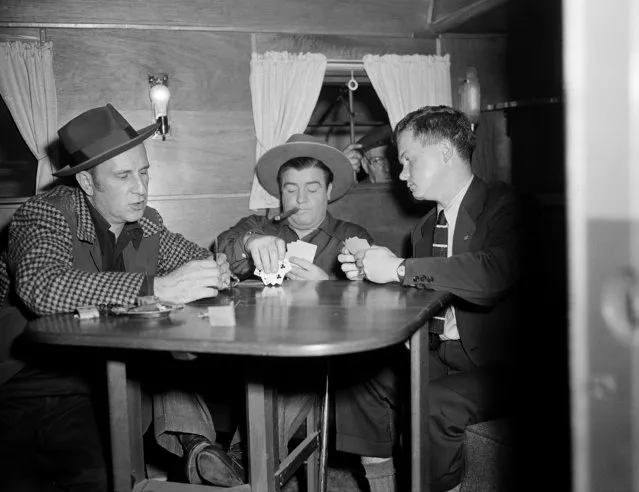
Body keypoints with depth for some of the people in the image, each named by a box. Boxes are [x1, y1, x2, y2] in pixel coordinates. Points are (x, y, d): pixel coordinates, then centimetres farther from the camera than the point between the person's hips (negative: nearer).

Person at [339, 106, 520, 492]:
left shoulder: (501, 205, -10)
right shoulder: (427, 228, 14)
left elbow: (493, 275, -31)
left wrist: (398, 268, -24)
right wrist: (370, 272, -2)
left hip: (494, 363, -7)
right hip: (440, 357, 7)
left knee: (428, 404, -28)